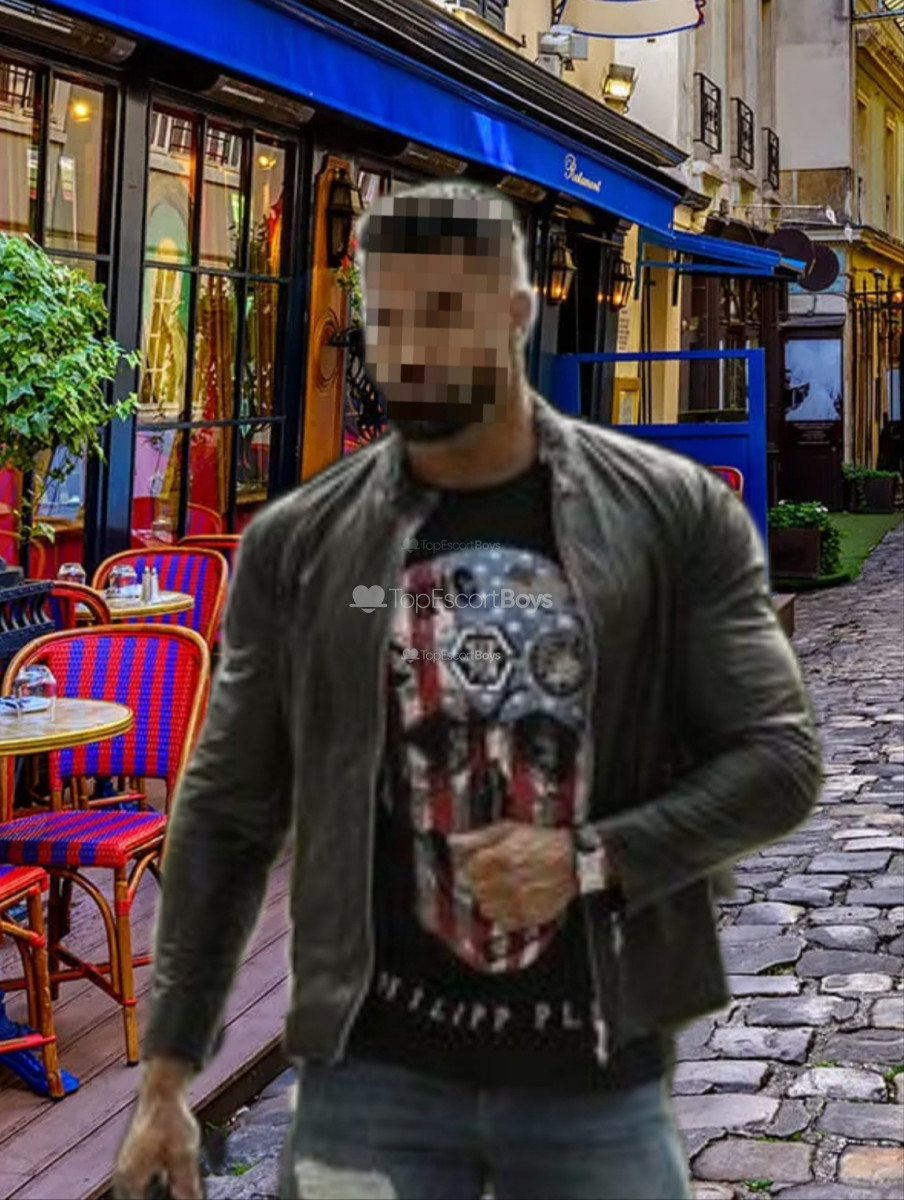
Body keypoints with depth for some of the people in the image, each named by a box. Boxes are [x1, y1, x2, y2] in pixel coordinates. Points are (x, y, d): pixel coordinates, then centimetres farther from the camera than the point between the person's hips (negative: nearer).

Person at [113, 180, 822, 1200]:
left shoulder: (675, 514, -2)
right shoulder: (297, 544, 0)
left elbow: (779, 758, -1)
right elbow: (225, 816, 4)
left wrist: (591, 861, -16)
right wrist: (165, 1078, 2)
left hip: (603, 1081, 0)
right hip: (375, 1077, 0)